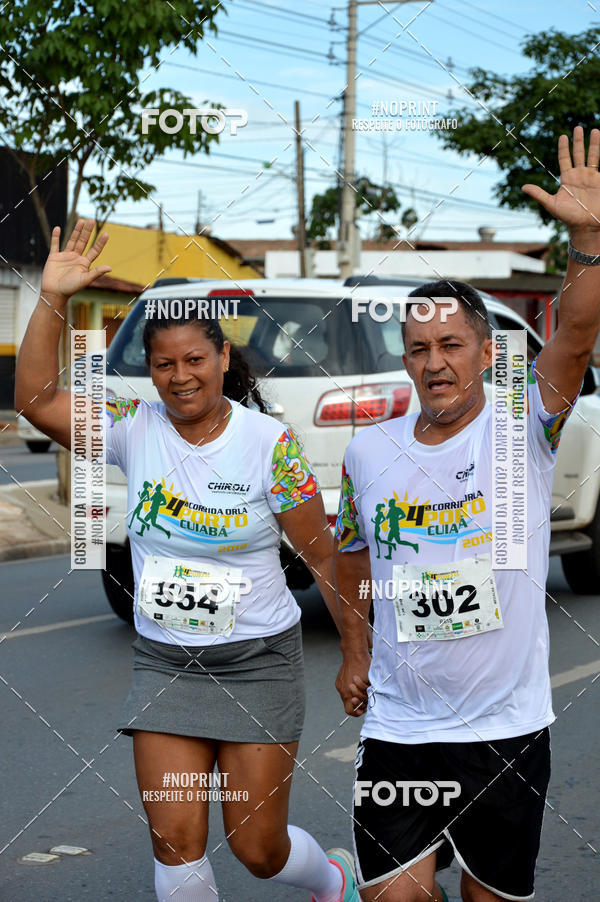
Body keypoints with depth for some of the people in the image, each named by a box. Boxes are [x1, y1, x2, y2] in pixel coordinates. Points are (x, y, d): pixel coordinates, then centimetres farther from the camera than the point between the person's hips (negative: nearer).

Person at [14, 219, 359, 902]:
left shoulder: (271, 443, -11)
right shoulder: (135, 429, -3)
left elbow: (323, 558, -7)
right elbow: (36, 401, -11)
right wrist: (52, 300, -19)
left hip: (257, 660, -3)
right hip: (164, 662, 3)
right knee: (174, 843, 0)